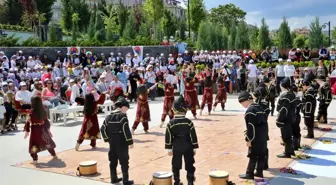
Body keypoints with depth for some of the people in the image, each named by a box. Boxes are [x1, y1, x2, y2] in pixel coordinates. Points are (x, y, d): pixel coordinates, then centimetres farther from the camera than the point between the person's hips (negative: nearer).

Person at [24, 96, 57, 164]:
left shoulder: (32, 112, -15)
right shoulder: (43, 111, -2)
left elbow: (28, 122, -13)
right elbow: (46, 121, 6)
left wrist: (26, 131, -6)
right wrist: (48, 129, 15)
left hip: (35, 130, -5)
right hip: (43, 129, 5)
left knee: (33, 144, 4)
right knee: (47, 142, 21)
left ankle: (35, 159, -5)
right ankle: (54, 155, 35)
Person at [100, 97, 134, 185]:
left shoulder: (108, 117, 6)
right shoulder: (123, 116, -15)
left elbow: (103, 129, 7)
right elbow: (126, 130, -20)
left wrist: (107, 139, 16)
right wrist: (130, 142, -14)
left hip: (112, 143, 7)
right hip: (122, 144, -7)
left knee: (113, 161, 16)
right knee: (124, 162, 2)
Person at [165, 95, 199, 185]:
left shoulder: (171, 123, -7)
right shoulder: (189, 122, -9)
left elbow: (168, 136, -4)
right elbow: (193, 136, -6)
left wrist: (169, 148, 5)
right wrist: (194, 148, 3)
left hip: (176, 147, 1)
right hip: (188, 147, -1)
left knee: (176, 165, 12)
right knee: (189, 165, 9)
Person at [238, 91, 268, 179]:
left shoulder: (250, 110, -16)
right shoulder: (259, 107, 11)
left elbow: (251, 127, -20)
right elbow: (264, 122, 15)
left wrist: (248, 139, -15)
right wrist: (265, 135, 20)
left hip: (256, 138, -9)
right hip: (263, 136, 9)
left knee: (253, 156, -1)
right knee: (261, 155, 13)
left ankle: (249, 173, 5)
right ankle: (259, 172, 22)